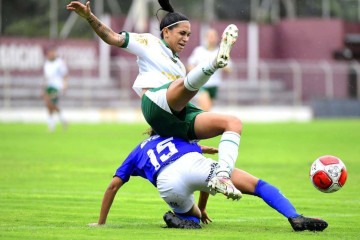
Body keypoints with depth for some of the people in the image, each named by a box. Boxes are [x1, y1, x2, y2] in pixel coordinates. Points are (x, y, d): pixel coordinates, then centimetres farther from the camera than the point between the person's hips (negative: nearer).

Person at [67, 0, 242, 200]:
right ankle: (217, 60, -71)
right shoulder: (149, 43, 18)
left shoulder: (178, 65, 37)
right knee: (188, 83, -37)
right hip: (155, 103, -7)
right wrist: (89, 17, -6)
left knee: (234, 123, -8)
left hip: (178, 119, 7)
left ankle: (222, 176, -28)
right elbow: (112, 38, 8)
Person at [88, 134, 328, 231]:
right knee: (258, 185, 5)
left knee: (191, 217, 30)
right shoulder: (181, 137, 43)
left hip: (167, 182, 1)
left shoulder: (137, 152, 39)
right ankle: (295, 218, -17)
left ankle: (181, 218, -4)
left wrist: (101, 223, 35)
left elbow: (113, 185, 29)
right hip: (192, 163, 0)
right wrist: (201, 209, 58)